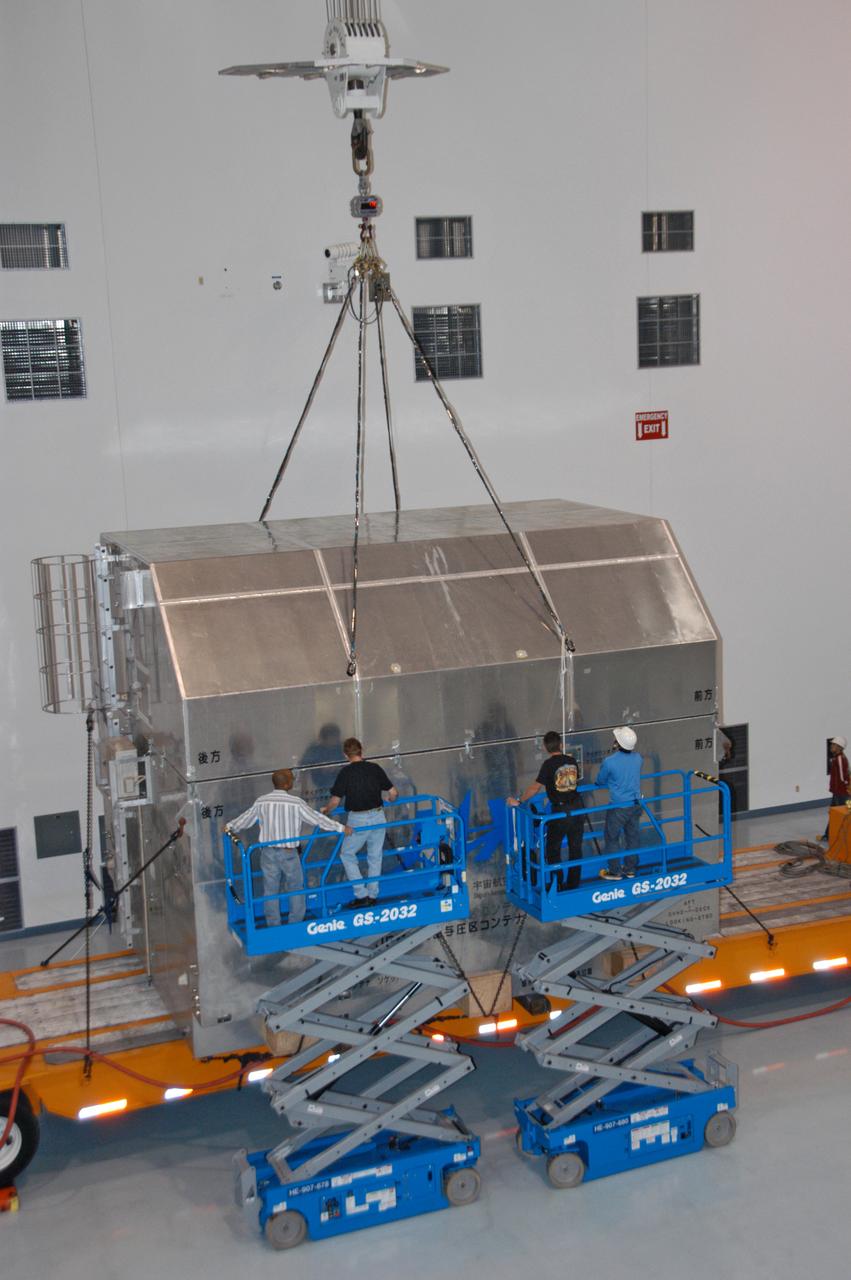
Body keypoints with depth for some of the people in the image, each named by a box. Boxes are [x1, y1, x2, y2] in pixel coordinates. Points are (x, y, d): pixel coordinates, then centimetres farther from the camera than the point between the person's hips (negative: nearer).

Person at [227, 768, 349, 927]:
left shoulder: (261, 802, -5)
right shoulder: (296, 803, -17)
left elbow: (246, 819, 9)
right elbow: (317, 819, -9)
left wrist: (230, 826, 29)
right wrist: (340, 828, 2)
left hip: (268, 852, 3)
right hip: (289, 853, -3)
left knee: (270, 890, 12)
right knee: (296, 889, 13)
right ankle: (295, 924, 20)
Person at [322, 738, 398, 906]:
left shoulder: (345, 773, -9)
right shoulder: (375, 768, 0)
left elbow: (335, 801, -11)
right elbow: (393, 793, 3)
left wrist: (326, 810, 9)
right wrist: (389, 800, 25)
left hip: (357, 820, -4)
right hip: (378, 816, 4)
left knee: (347, 854, 13)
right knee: (375, 857, 16)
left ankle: (361, 895, 7)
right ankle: (373, 896, 22)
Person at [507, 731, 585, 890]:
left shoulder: (549, 764, -15)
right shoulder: (572, 761, 1)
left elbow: (535, 788, -18)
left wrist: (519, 801, -8)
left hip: (560, 811, -5)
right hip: (578, 808, 5)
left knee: (552, 850, 10)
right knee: (575, 849, 14)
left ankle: (558, 886, 10)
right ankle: (573, 885, 21)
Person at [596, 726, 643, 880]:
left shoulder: (609, 762, -22)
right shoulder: (637, 758, -6)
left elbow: (600, 781, -3)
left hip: (618, 807, -5)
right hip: (635, 804, 5)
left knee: (612, 839, 11)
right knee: (632, 837, 18)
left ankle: (615, 872, 19)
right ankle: (630, 869, 30)